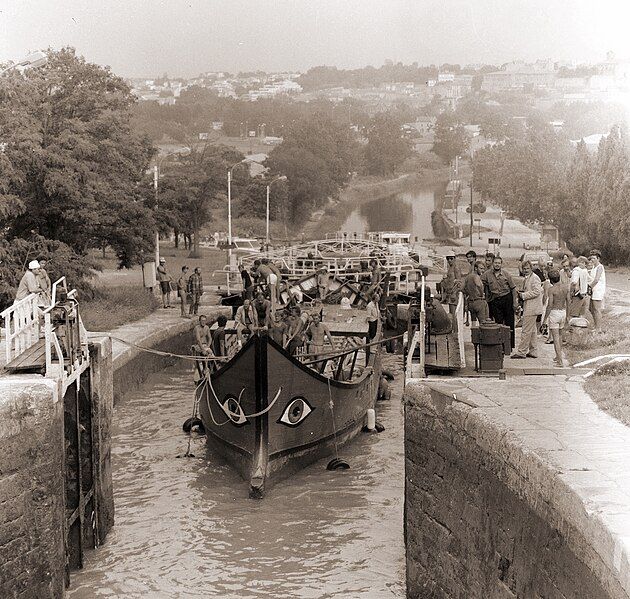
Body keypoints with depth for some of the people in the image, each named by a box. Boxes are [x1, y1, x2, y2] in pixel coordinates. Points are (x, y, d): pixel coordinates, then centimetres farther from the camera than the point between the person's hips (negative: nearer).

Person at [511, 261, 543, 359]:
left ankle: (521, 352, -5)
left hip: (531, 308, -11)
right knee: (532, 330, 14)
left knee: (526, 331, -7)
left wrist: (523, 295, -17)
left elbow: (537, 292, -21)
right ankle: (533, 351, 20)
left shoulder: (534, 278, -13)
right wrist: (521, 293, 9)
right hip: (529, 308, 11)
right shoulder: (526, 278, 17)